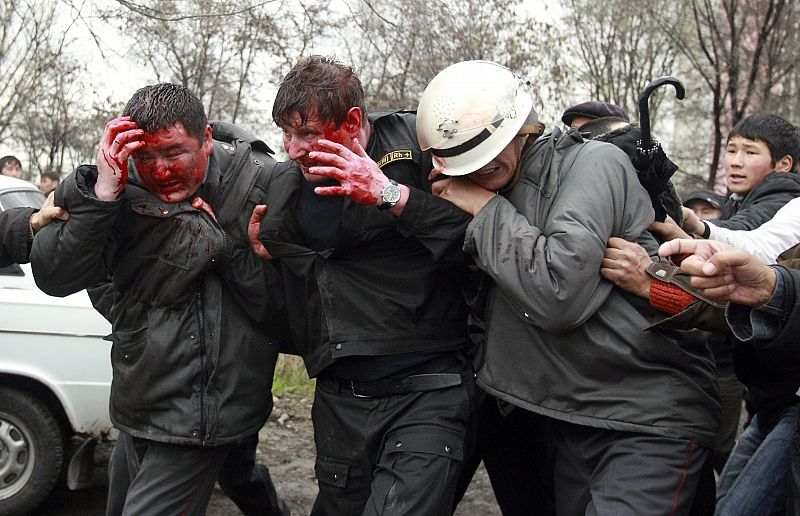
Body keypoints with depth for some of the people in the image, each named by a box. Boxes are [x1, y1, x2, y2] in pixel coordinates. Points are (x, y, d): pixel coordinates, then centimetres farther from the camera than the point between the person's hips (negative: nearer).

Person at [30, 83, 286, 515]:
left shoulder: (263, 185, -15)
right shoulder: (124, 186, -5)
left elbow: (279, 302, -16)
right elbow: (54, 278, -14)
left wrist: (221, 240, -24)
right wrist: (101, 194, -24)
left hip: (200, 412, -6)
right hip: (136, 405, 6)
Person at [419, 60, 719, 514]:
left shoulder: (593, 163, -14)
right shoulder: (498, 188, 10)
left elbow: (558, 293, -27)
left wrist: (486, 208, -16)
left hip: (649, 421, -8)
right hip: (572, 419, 8)